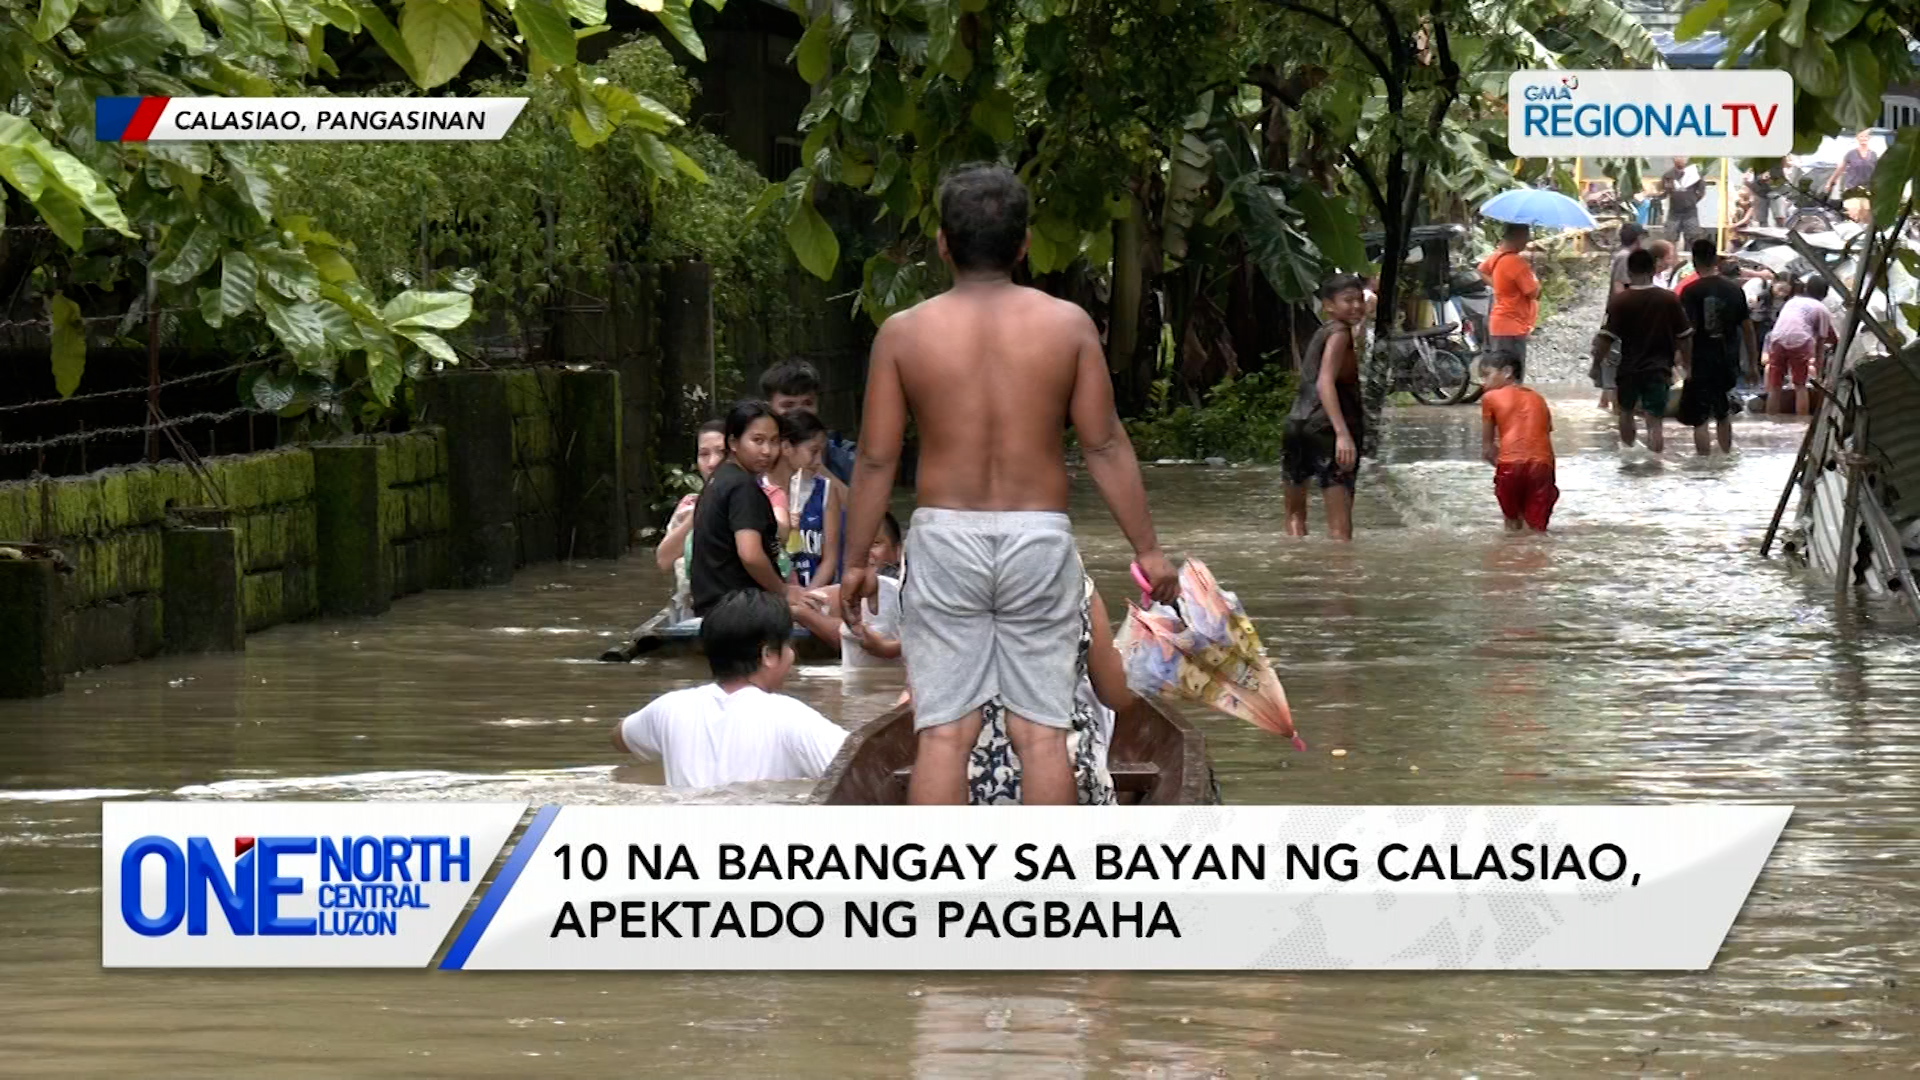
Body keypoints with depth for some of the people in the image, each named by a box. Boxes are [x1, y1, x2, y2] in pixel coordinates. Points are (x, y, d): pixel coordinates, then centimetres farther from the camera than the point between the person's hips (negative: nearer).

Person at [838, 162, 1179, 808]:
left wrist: (856, 561, 8)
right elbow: (1104, 445, -1)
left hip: (945, 537, 0)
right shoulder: (1066, 325, -2)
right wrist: (1147, 548, 5)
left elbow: (876, 458, -1)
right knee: (1041, 730, 4)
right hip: (1039, 537, 0)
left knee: (943, 731, 2)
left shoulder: (904, 332, -3)